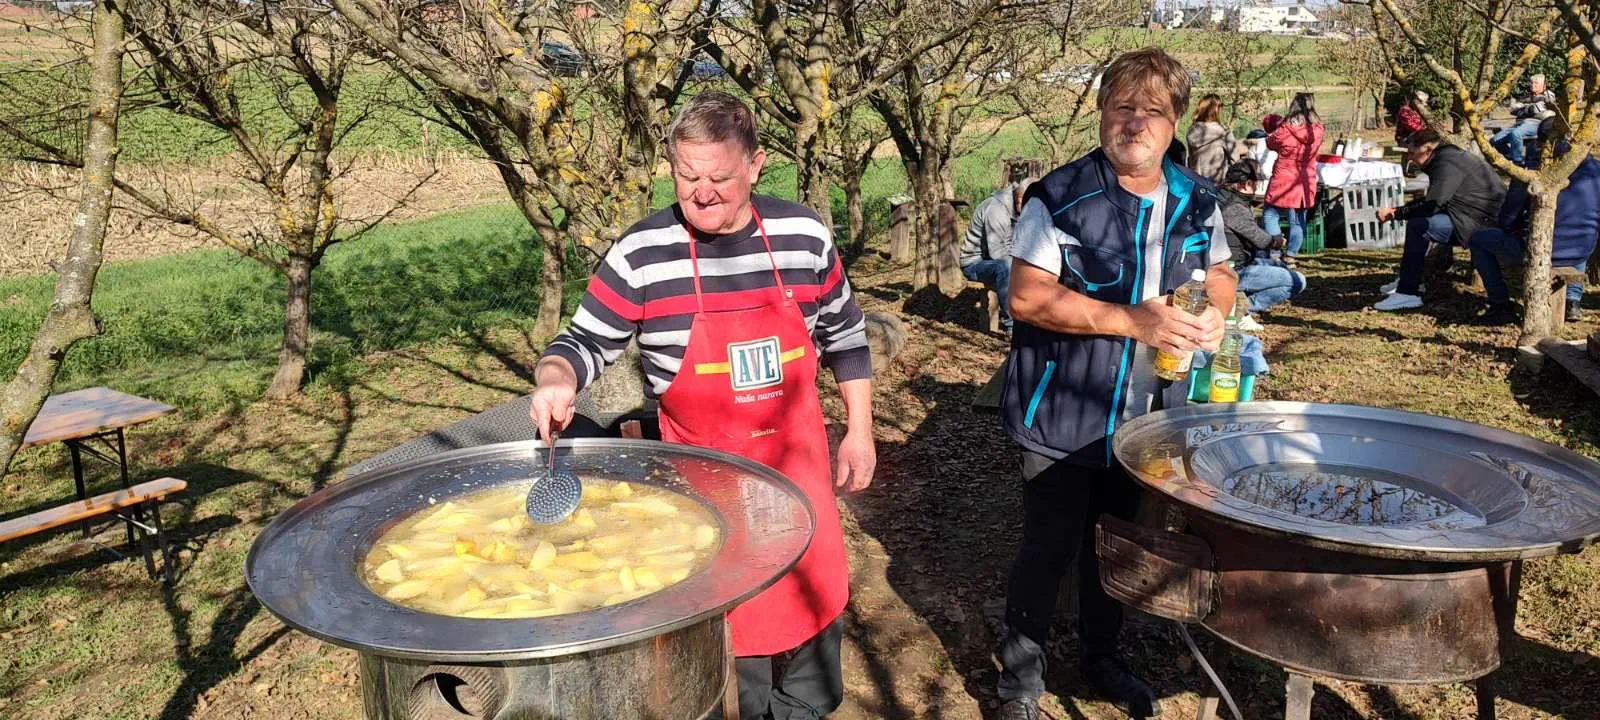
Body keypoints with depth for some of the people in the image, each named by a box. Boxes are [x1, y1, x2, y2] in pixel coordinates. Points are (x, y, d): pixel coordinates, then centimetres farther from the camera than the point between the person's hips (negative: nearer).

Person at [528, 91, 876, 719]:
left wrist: (859, 430, 8)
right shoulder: (643, 253, -12)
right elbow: (587, 342, -4)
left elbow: (844, 336, 8)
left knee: (813, 603, 19)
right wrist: (557, 380, -25)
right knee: (727, 634, 4)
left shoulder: (803, 236, -4)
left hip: (797, 462, 3)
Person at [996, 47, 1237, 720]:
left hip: (1148, 416, 5)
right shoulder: (1061, 195, -14)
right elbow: (1027, 297, -21)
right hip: (1063, 415, -5)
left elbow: (1219, 274, 18)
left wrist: (1214, 309, -7)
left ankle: (1101, 657, 43)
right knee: (1049, 547, 6)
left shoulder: (1196, 201, 4)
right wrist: (1133, 320, -28)